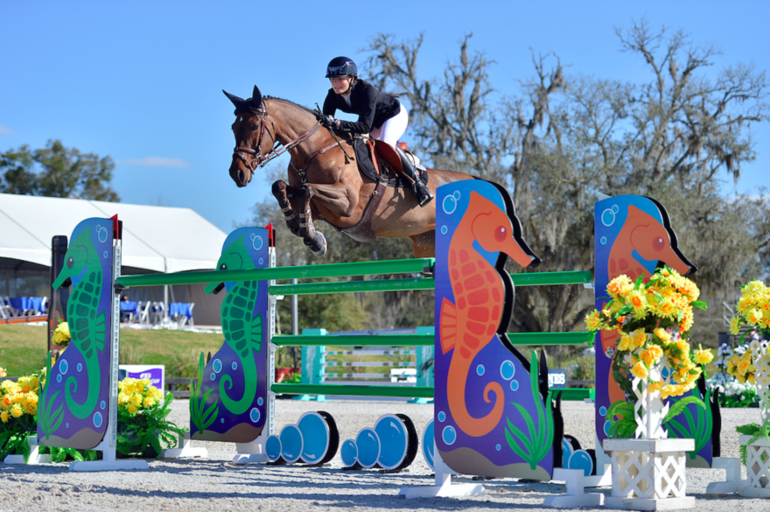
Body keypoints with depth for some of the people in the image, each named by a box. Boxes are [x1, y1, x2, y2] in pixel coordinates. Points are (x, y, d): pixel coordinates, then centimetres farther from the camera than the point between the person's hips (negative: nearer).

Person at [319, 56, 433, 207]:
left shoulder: (366, 90, -39)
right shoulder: (333, 96, -20)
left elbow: (365, 126, -46)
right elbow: (326, 123, -16)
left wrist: (337, 123, -55)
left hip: (395, 114, -8)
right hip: (376, 121, 8)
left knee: (387, 143, -31)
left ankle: (419, 184, -24)